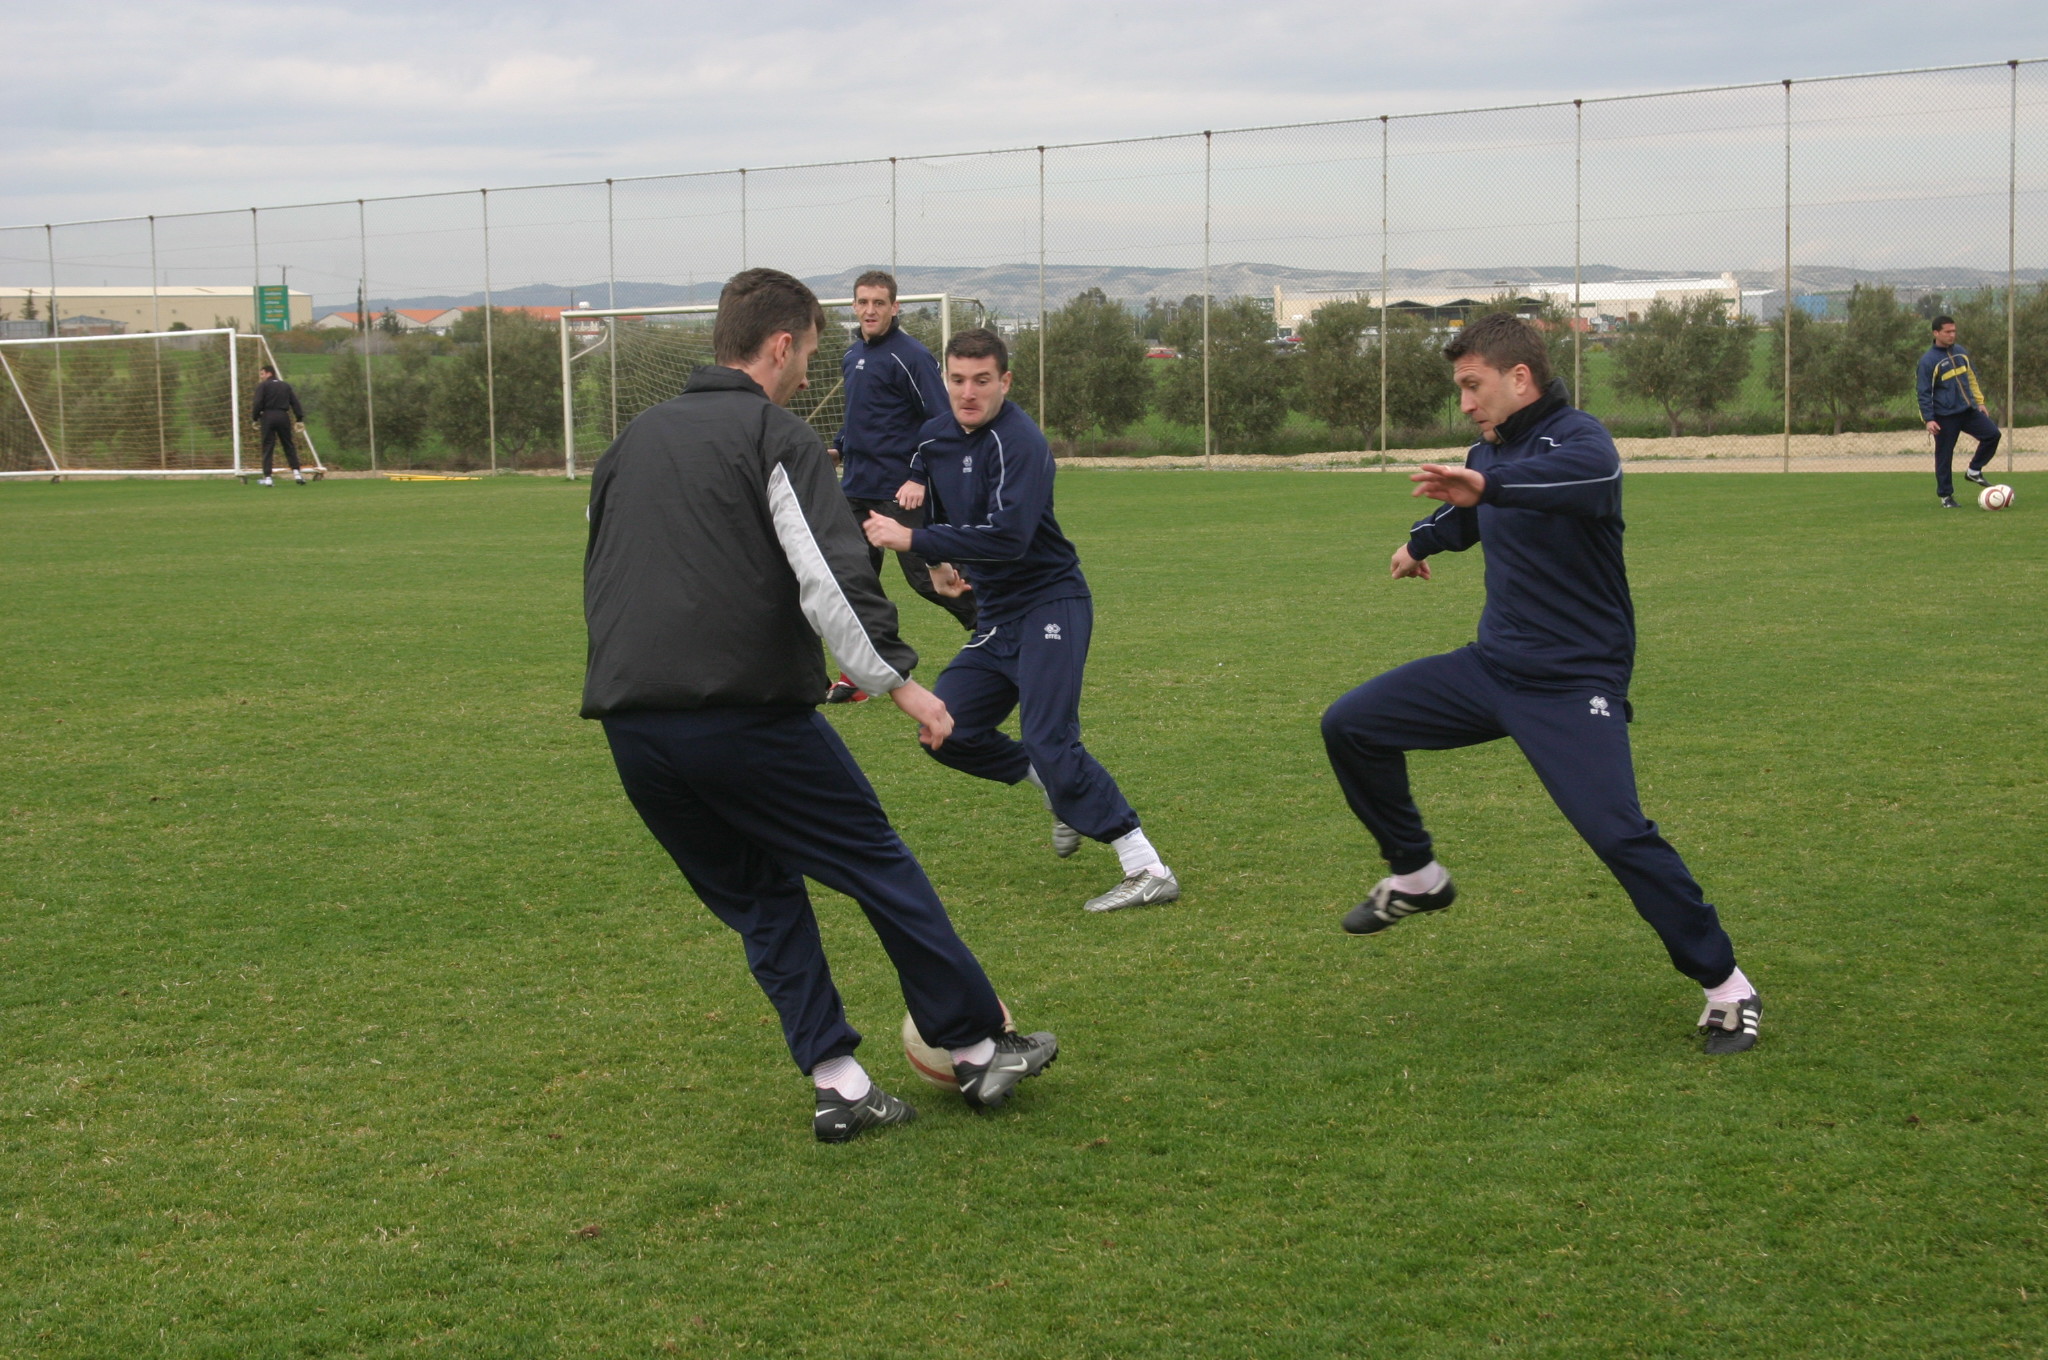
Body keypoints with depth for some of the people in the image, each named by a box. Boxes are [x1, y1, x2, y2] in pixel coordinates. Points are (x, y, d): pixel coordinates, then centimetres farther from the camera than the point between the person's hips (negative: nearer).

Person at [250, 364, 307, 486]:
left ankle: (267, 477, -4)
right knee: (289, 446, 10)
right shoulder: (286, 386, 15)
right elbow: (295, 403, 10)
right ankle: (296, 472, -1)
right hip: (283, 416, 3)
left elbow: (258, 403, -9)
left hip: (268, 416, -3)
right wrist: (300, 419, 9)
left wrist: (255, 418, 0)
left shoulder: (263, 386, 1)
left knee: (267, 447, -1)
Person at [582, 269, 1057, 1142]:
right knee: (879, 868, 8)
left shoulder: (633, 441, 20)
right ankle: (978, 1047, 15)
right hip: (748, 717, -6)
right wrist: (896, 679, -11)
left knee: (760, 900, 18)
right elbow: (831, 578, -15)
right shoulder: (774, 437, -2)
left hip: (632, 731, 6)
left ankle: (837, 1081, 13)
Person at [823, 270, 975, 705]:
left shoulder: (909, 355, -13)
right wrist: (838, 447, 11)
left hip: (901, 491, -8)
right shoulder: (852, 355, 12)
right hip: (858, 486, 8)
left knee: (925, 576, -5)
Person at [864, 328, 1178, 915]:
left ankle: (1148, 870, -19)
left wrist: (912, 540, -31)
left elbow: (1008, 537, -31)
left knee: (1051, 743, -20)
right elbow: (930, 503, 27)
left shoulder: (1018, 442, -19)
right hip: (997, 615, 9)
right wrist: (940, 561, 8)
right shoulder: (935, 436, 7)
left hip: (1050, 605, -9)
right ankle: (1064, 794, 24)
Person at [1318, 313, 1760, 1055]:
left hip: (1573, 685, -8)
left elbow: (1590, 477, -46)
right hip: (1492, 664, 8)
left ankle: (1725, 986, -5)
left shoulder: (1577, 439, -17)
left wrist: (1487, 485, -59)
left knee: (1618, 834, -21)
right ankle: (1416, 877, 22)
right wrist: (1423, 540, 20)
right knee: (1350, 726, 4)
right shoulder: (1488, 453, 9)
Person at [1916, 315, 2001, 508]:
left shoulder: (1961, 352, 9)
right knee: (1944, 456, -1)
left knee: (1992, 434, -8)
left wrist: (1979, 402, 18)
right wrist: (1929, 419, -15)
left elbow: (1971, 378, 21)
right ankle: (1946, 496, 11)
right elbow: (1924, 392, -9)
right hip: (1945, 416, -6)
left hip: (1968, 410, 6)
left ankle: (1974, 471, 8)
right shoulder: (1928, 360, -10)